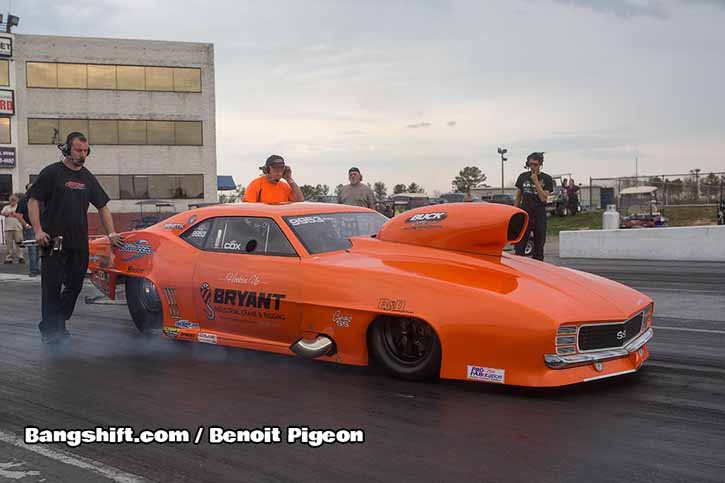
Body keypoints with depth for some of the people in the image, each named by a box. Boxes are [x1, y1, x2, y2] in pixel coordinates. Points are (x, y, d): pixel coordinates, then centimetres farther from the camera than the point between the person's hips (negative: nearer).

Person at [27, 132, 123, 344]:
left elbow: (102, 206, 19)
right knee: (52, 286, -2)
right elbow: (33, 201, -4)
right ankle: (49, 330, 6)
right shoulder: (51, 173, -2)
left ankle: (58, 324, 24)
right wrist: (38, 230, -14)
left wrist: (111, 233, 11)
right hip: (54, 241, -5)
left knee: (75, 286, 9)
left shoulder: (87, 178, 14)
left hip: (80, 243, 5)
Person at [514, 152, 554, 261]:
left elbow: (543, 198, -11)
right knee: (519, 248, -4)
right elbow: (518, 197, 12)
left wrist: (536, 182, -15)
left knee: (538, 248, 5)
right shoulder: (523, 177, 8)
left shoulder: (546, 179, 1)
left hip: (539, 216, -1)